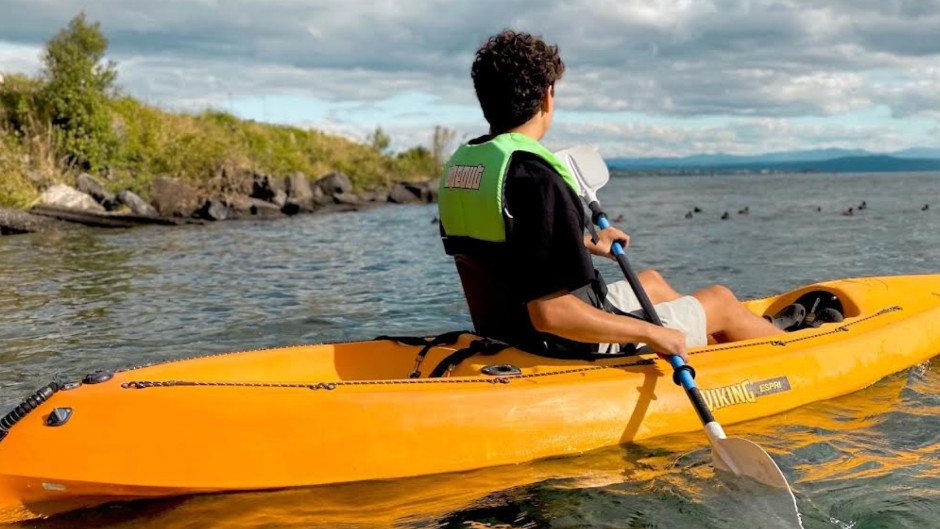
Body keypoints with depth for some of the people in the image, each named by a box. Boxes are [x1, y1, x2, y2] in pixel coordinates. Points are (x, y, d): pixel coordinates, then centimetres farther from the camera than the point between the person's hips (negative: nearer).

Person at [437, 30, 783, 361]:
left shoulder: (458, 165, -1)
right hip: (571, 350, -9)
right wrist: (652, 334, -21)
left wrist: (584, 243, 23)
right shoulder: (535, 178, -29)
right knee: (720, 301, 11)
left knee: (651, 281, 31)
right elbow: (551, 314, -32)